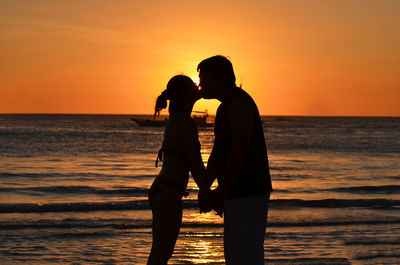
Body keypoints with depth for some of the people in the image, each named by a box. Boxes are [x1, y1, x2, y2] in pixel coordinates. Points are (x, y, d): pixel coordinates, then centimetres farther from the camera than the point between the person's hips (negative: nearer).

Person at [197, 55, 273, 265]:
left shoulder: (239, 102, -13)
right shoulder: (225, 107, 20)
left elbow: (240, 148, -23)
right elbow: (218, 153, 23)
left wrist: (222, 190, -23)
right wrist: (205, 189, 17)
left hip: (249, 193, -11)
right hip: (237, 193, 11)